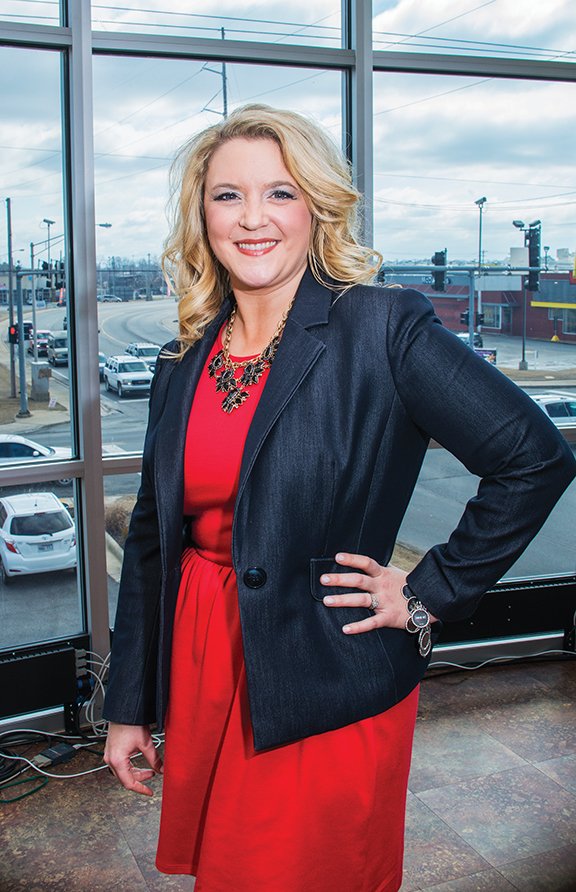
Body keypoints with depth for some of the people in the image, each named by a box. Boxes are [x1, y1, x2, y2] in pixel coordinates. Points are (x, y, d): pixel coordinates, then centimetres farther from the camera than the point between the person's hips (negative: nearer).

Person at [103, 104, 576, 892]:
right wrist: (129, 708, 10)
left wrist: (431, 595, -12)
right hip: (201, 677, 6)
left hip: (325, 696, -5)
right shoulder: (186, 359, 3)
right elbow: (153, 534, 8)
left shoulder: (381, 328, -14)